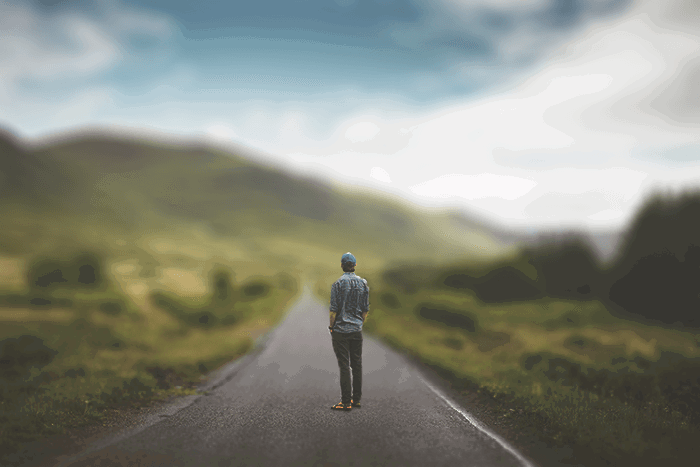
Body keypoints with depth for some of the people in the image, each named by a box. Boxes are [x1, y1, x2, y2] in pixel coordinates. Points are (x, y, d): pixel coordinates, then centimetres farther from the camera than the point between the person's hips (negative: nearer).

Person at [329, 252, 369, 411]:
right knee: (357, 364, 11)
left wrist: (331, 327, -1)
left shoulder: (338, 284, -11)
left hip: (341, 330, -5)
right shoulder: (363, 283, 3)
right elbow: (366, 309, 6)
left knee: (344, 365, -2)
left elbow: (334, 310, -12)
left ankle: (346, 402, 2)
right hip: (357, 330, 5)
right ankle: (356, 399, 18)